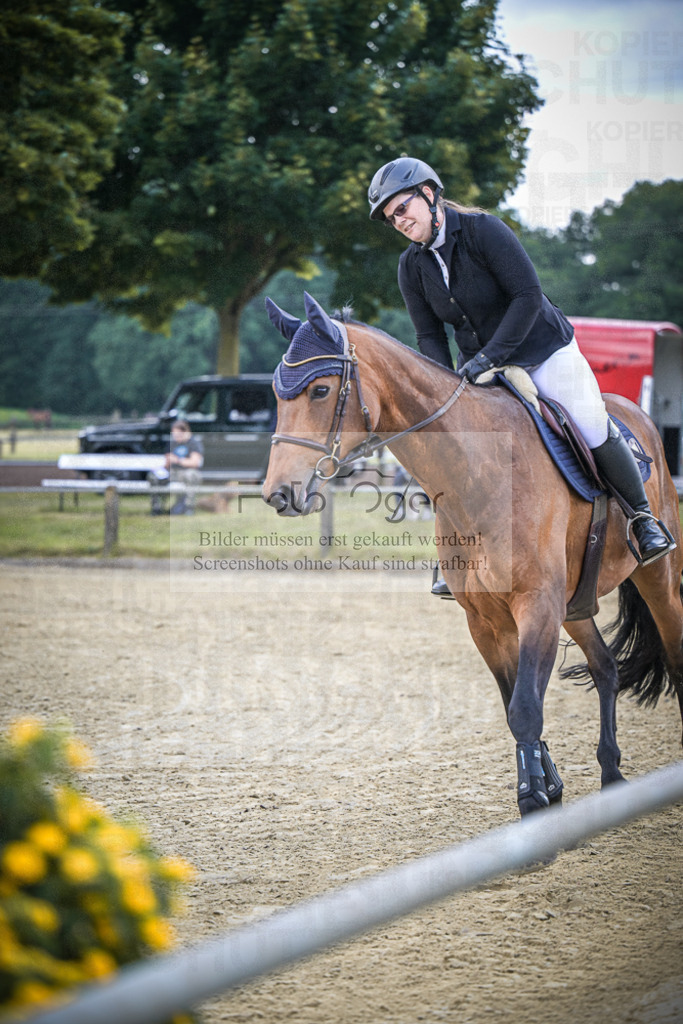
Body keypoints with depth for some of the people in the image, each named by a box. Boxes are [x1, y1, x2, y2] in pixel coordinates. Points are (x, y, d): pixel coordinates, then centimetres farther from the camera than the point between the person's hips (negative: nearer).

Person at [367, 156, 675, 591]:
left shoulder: (483, 229, -19)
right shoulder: (412, 266, -2)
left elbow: (528, 295, -23)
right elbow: (429, 335, 2)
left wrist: (487, 357, -28)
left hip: (545, 351, -4)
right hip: (479, 367, 5)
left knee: (596, 434, -11)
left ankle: (642, 516, 13)